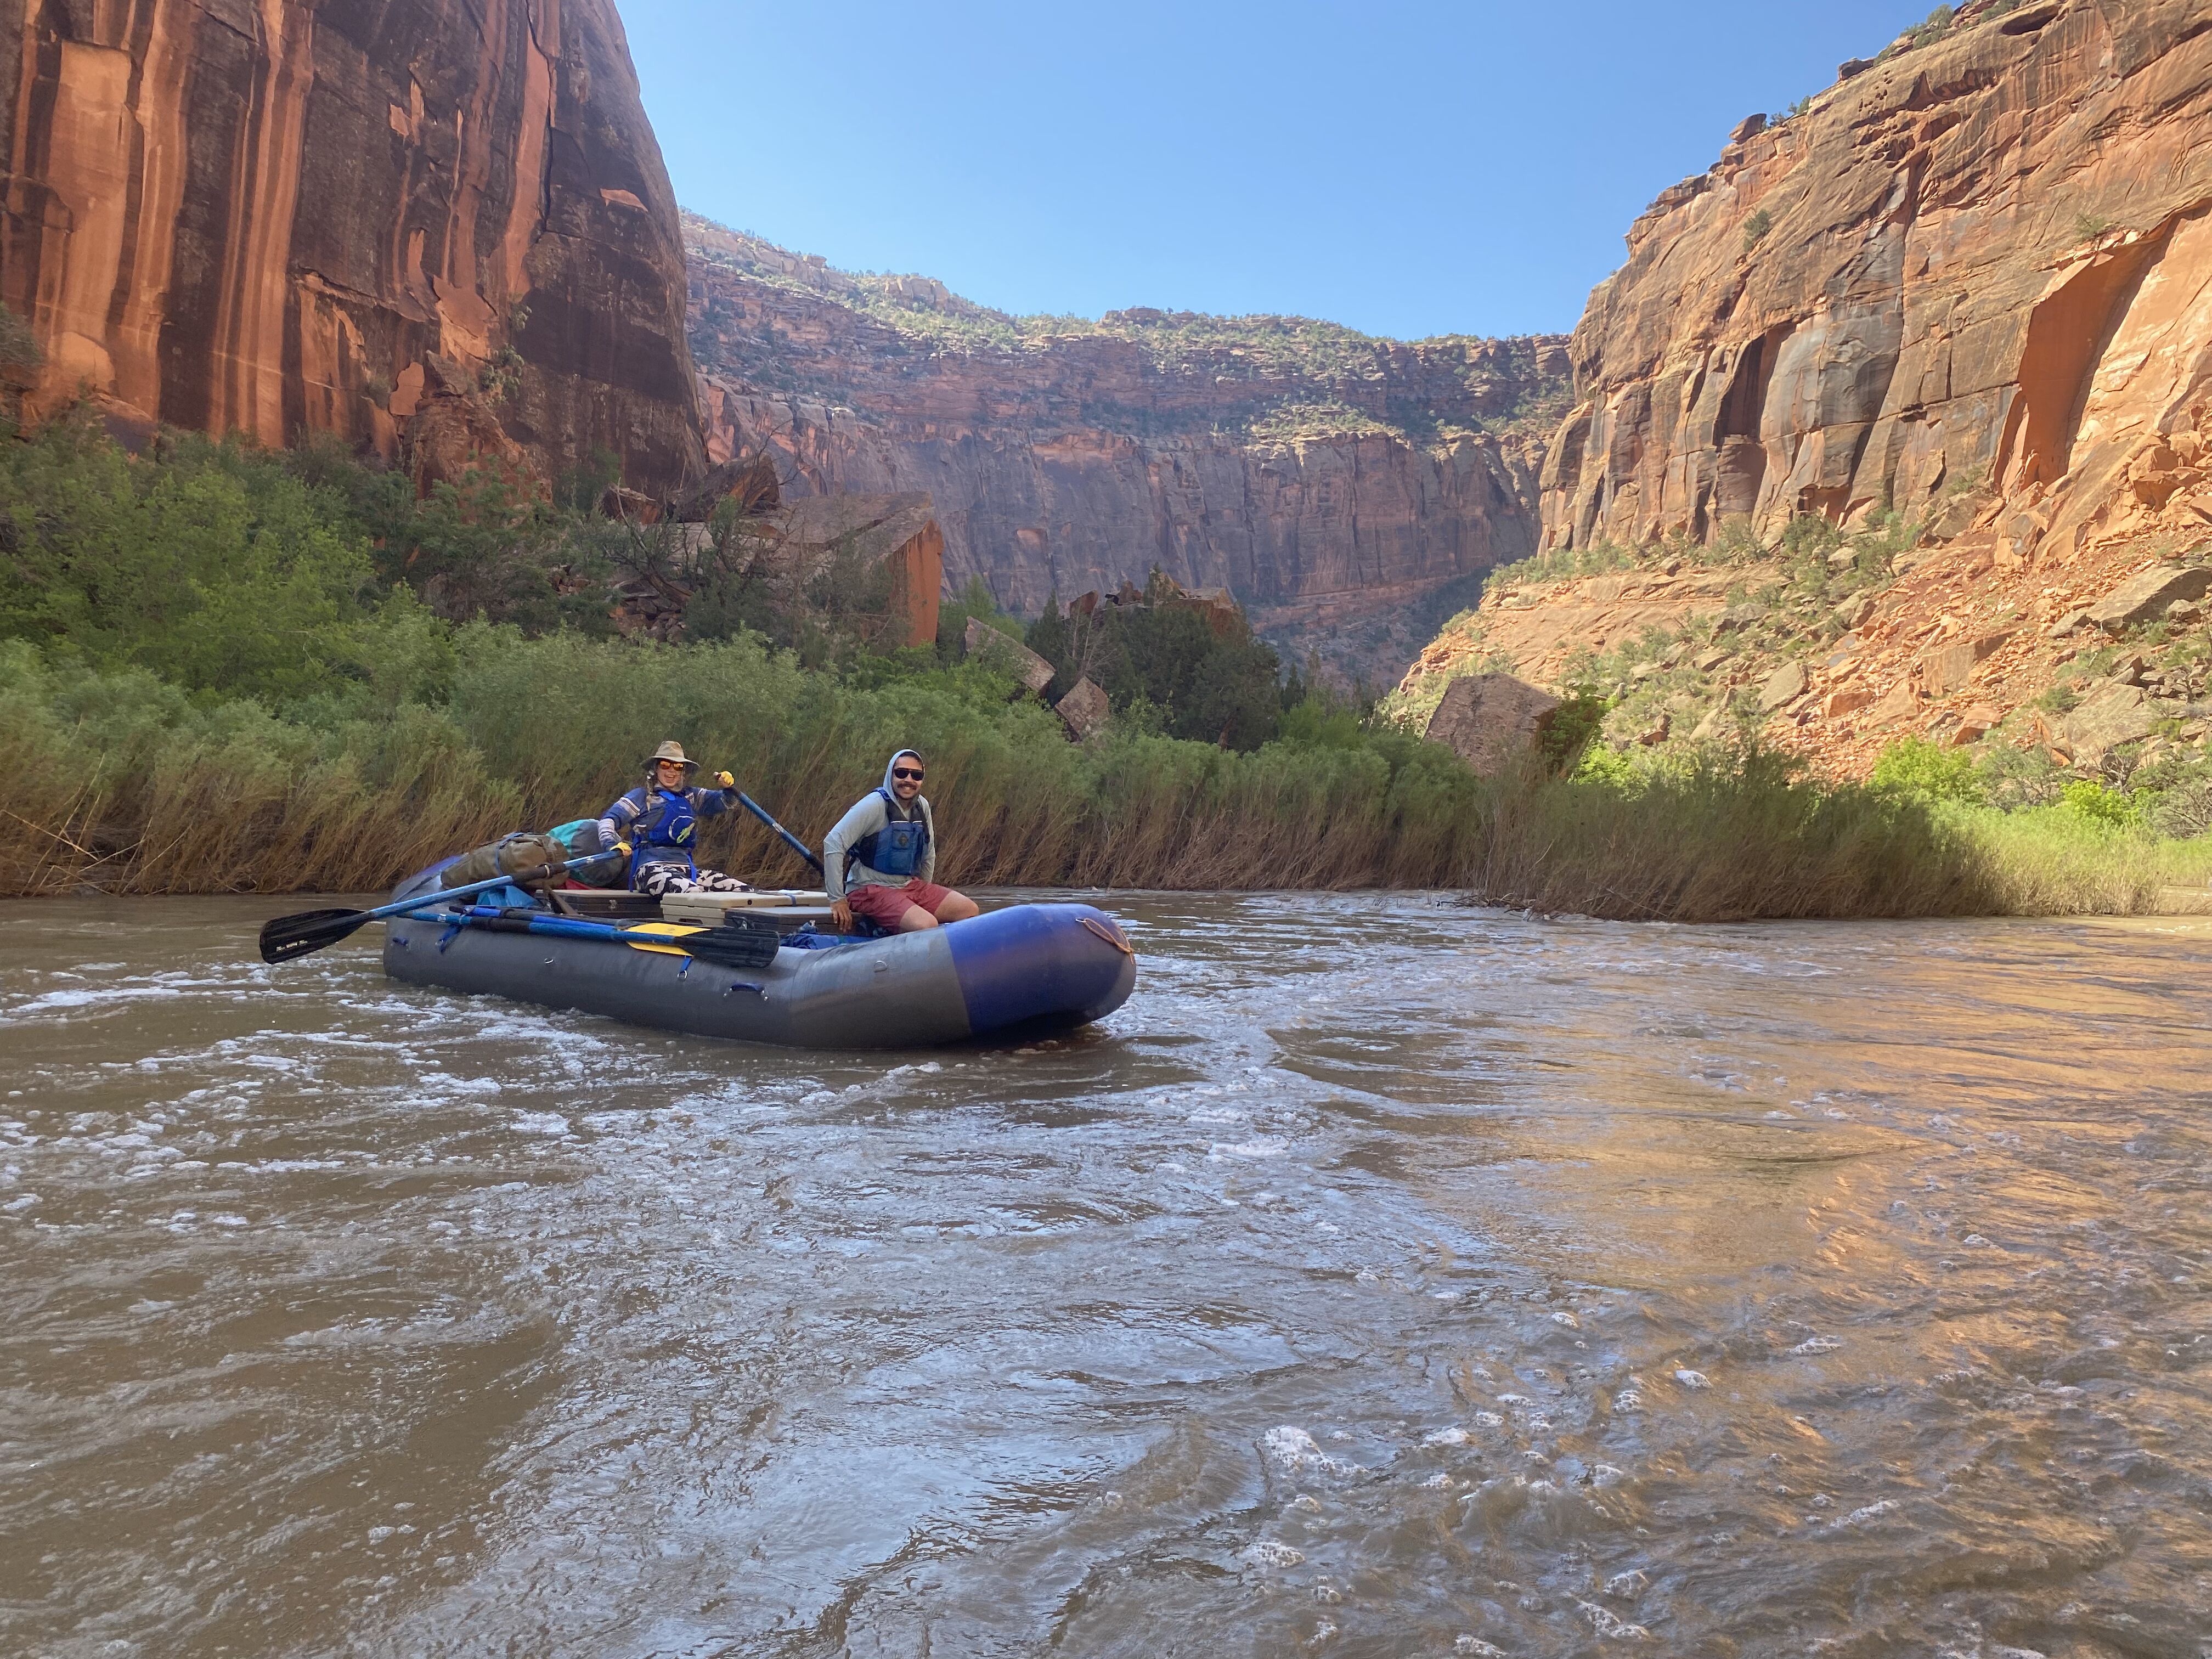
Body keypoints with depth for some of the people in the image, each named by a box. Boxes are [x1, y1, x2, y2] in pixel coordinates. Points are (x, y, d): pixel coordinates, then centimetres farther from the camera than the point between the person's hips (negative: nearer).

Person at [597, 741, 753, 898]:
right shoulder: (643, 796, 10)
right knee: (693, 893, -40)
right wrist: (612, 844, -18)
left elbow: (727, 802, 22)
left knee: (745, 891, -16)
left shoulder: (690, 797, 24)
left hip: (687, 868, 6)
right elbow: (608, 819, 3)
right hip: (651, 868, -6)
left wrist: (729, 787, -1)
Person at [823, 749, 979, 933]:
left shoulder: (922, 806, 5)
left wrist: (925, 896, 19)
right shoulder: (875, 805, -16)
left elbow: (928, 853, 20)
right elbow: (833, 843, -21)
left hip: (909, 885, 8)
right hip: (869, 890, -8)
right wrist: (837, 899, -20)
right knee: (927, 926, -30)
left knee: (969, 910, -5)